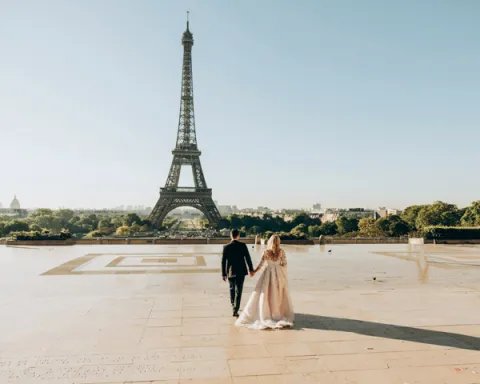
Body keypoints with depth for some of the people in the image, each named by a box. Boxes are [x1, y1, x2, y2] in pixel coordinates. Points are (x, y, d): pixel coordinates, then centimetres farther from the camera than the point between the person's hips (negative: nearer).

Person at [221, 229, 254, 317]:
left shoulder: (226, 247, -5)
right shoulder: (243, 245, -8)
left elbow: (223, 261, -3)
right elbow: (247, 258, -10)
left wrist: (223, 274, 3)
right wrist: (251, 269, -3)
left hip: (230, 272, 2)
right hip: (241, 271, -2)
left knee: (232, 288, 23)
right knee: (238, 291, 2)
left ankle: (233, 305, 38)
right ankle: (235, 310, -3)